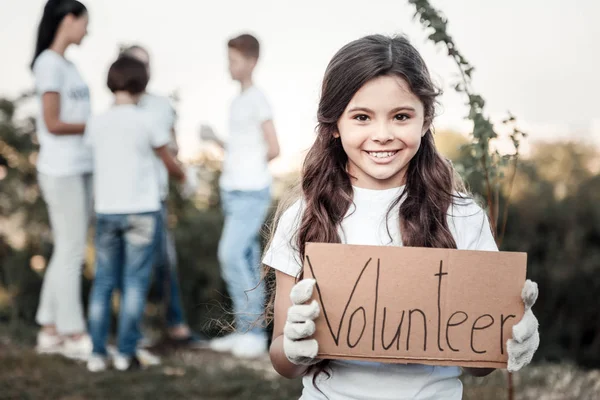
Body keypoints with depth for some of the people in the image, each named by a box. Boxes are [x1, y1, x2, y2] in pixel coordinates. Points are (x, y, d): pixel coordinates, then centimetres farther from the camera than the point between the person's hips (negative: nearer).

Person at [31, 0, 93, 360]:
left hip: (81, 170, 9)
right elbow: (53, 124, -14)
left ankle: (51, 331, 20)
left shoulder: (69, 65, 15)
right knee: (71, 251, -3)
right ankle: (74, 335, 6)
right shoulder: (49, 63, -10)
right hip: (62, 172, -9)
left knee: (69, 251, 12)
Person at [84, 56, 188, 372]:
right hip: (141, 211, -3)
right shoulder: (146, 121, -7)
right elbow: (169, 162, 5)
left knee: (103, 281, 9)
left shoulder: (96, 123, 1)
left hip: (106, 211, 3)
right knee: (135, 281, 3)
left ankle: (97, 352, 7)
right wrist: (182, 176, 27)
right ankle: (125, 352, 3)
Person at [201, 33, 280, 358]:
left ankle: (253, 331, -9)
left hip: (252, 193, -8)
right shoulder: (237, 103, 17)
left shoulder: (258, 100, -8)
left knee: (232, 255, -14)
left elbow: (273, 150, -11)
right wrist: (214, 139, 10)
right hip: (233, 192, 8)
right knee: (245, 259, 8)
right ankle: (245, 330, 12)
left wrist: (249, 171, 1)